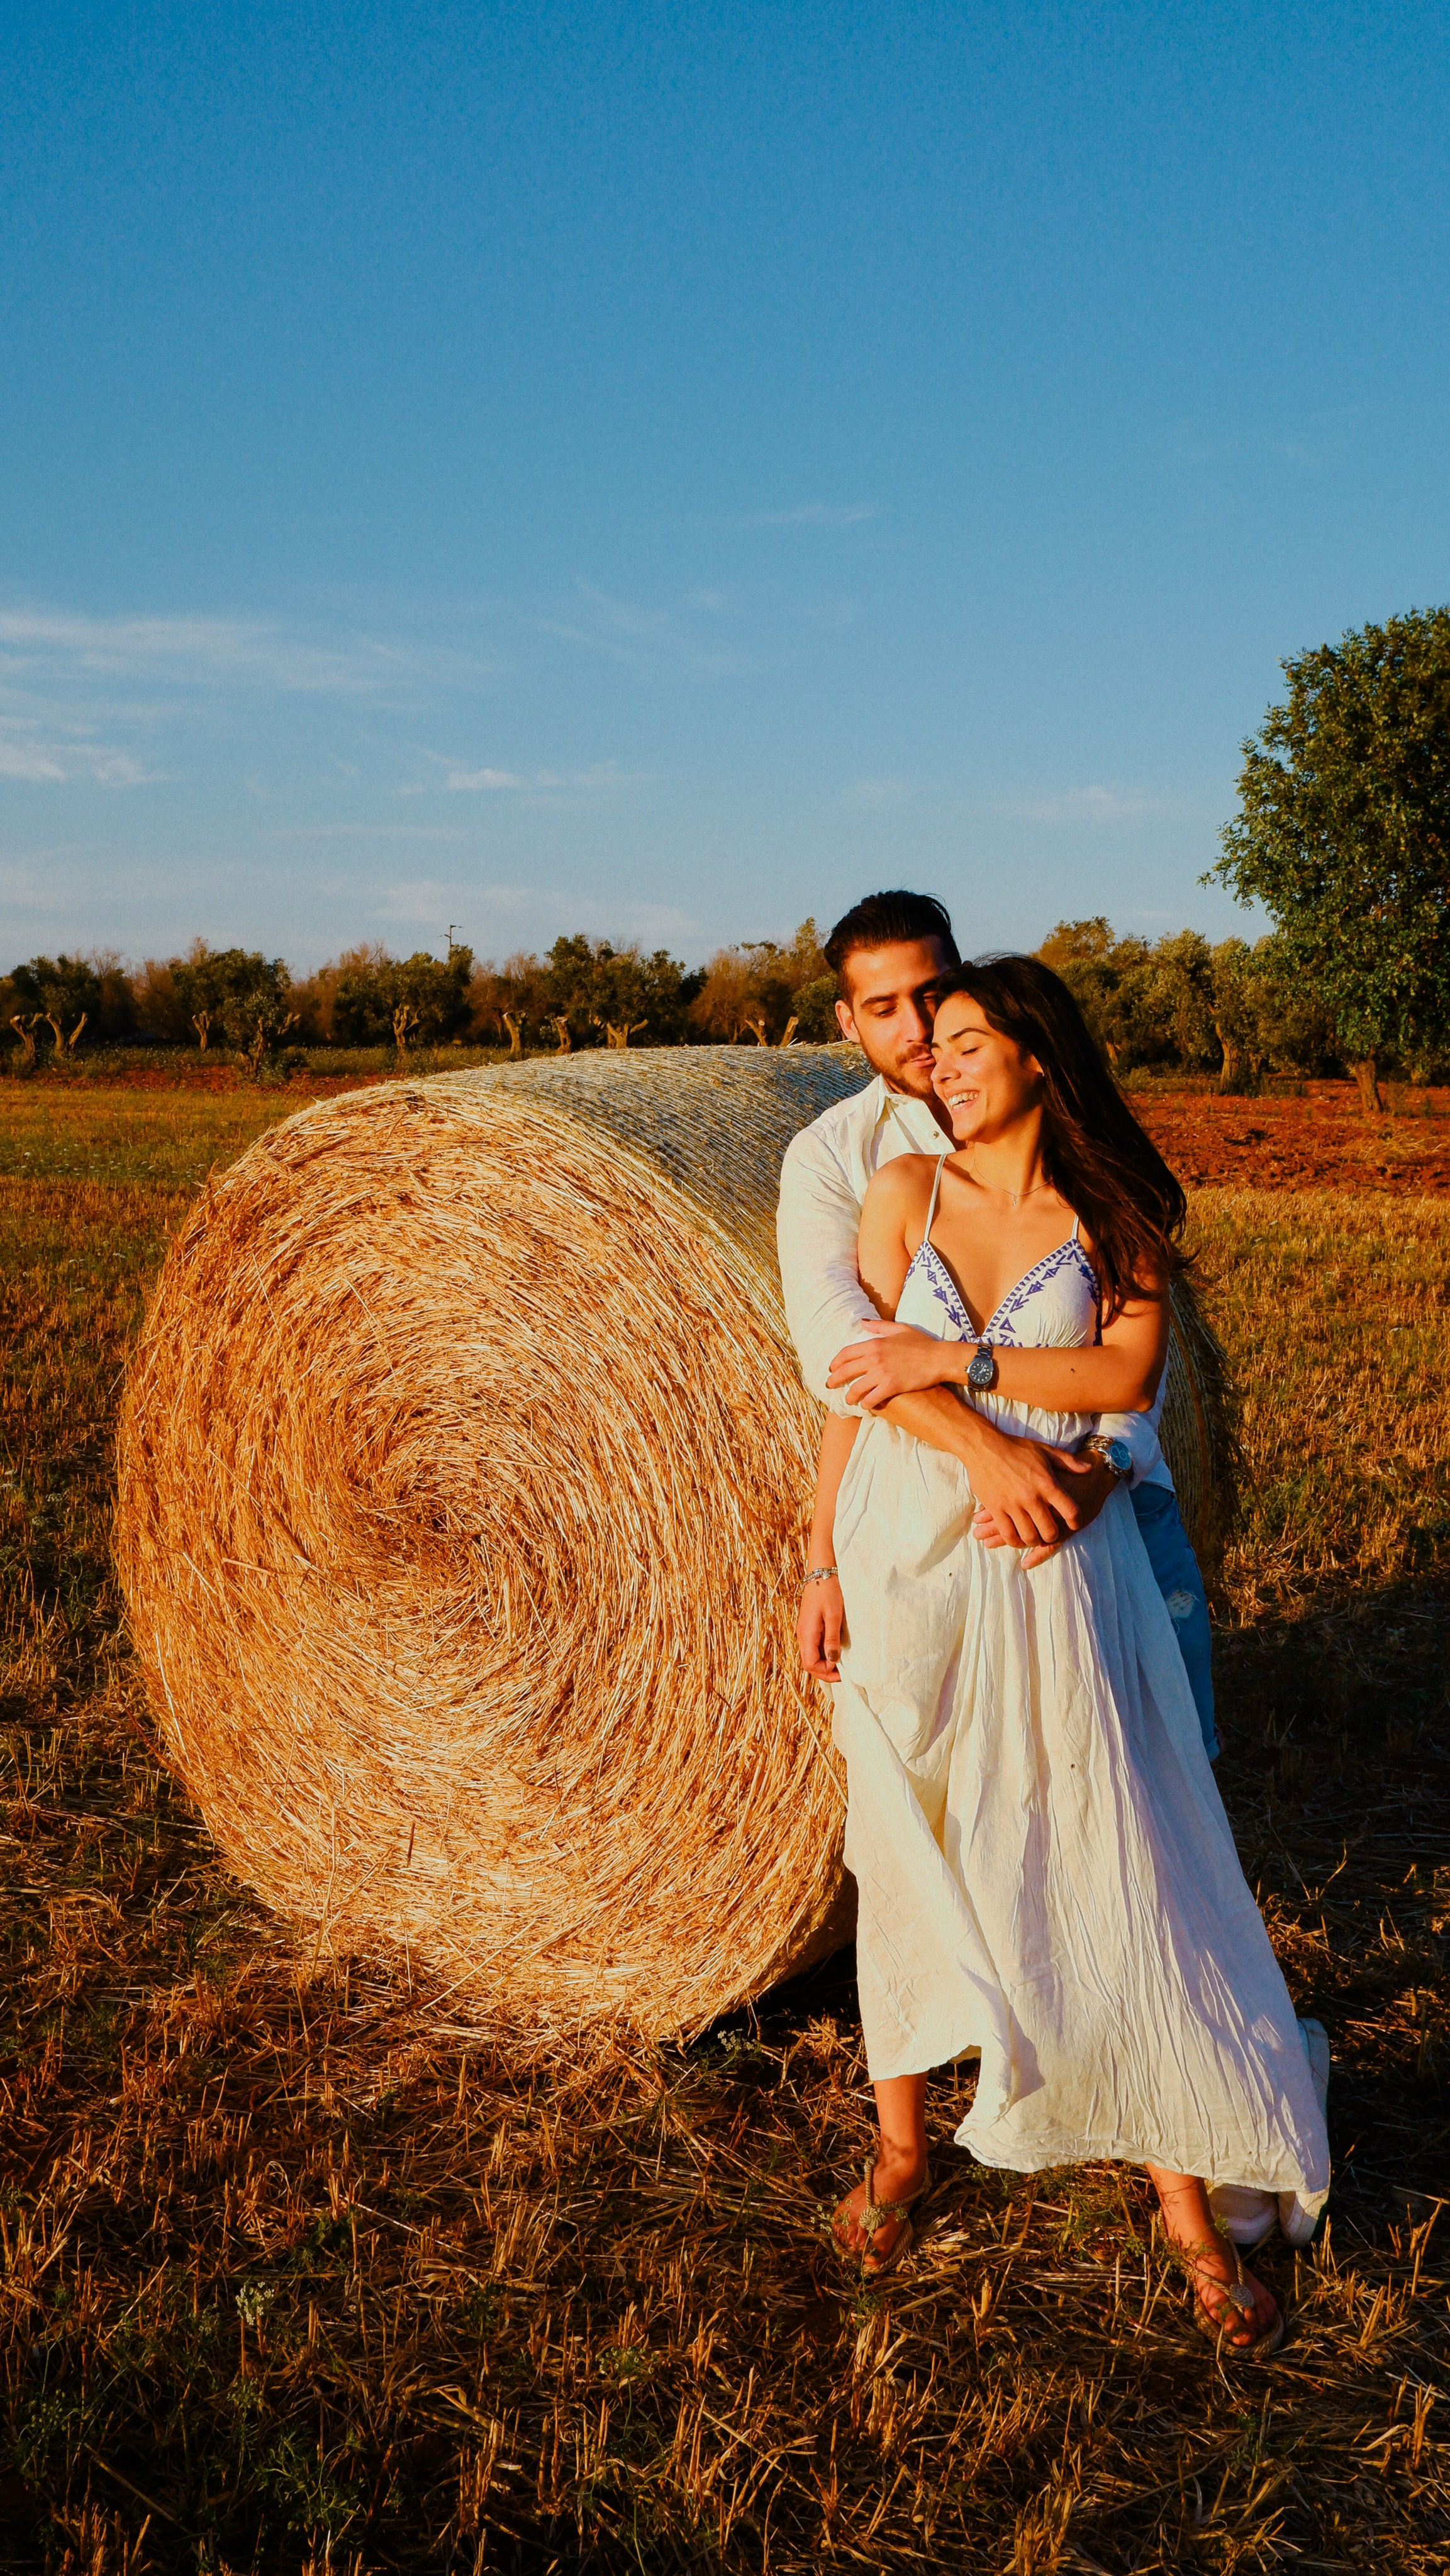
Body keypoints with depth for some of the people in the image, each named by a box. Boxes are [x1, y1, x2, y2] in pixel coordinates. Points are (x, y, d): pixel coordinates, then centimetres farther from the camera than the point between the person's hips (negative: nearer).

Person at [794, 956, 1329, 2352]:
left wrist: (959, 1359, -17)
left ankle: (1193, 2214, 15)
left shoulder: (1119, 1211, 1)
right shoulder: (904, 1188, 3)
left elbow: (1125, 1375, -12)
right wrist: (820, 1565, 0)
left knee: (1113, 1873, 1)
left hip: (1053, 1574, -1)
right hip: (906, 1561, 1)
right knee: (906, 1859, 11)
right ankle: (899, 2149, 31)